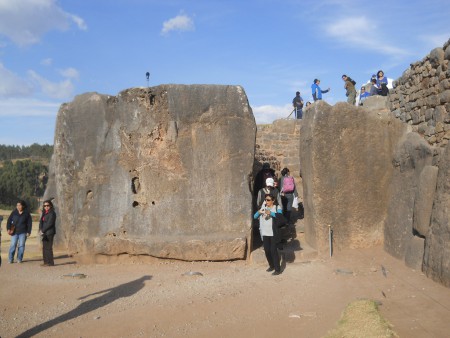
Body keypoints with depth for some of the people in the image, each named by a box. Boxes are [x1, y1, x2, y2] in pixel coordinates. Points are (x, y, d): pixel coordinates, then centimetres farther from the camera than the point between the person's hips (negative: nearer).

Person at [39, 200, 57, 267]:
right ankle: (46, 262, 16)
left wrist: (43, 231, -13)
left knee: (48, 248, -7)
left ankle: (50, 262, -3)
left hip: (49, 233, -8)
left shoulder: (52, 213, -9)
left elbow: (49, 223, -16)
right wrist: (40, 230, -3)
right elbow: (41, 222, 13)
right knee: (44, 248, 10)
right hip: (45, 233, 8)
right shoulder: (44, 213, 17)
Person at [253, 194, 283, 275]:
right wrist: (259, 212, -14)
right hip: (265, 233, 5)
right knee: (267, 250, 9)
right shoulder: (263, 207, 10)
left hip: (274, 233, -5)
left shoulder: (277, 208, -4)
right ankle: (271, 265, 29)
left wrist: (271, 213, -34)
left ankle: (278, 269, -1)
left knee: (273, 250, -8)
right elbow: (255, 217, 7)